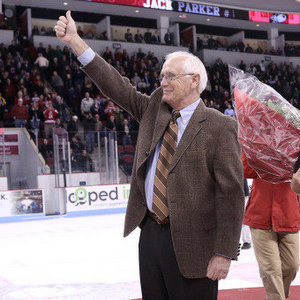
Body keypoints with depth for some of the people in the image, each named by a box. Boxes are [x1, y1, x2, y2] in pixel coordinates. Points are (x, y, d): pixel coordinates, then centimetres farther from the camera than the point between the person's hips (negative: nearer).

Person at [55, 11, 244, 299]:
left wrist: (223, 254, -17)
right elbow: (117, 86, 7)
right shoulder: (155, 109, 9)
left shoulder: (220, 128, -11)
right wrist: (75, 41, 2)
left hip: (191, 243, -6)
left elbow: (231, 194, -14)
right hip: (150, 233, 6)